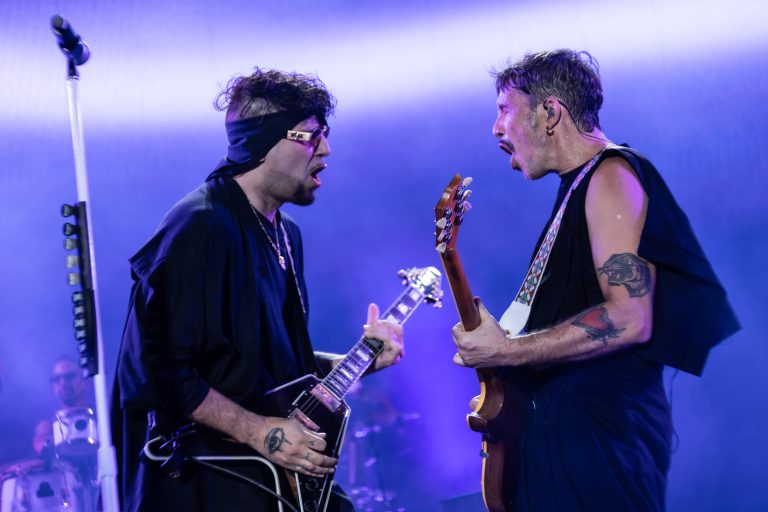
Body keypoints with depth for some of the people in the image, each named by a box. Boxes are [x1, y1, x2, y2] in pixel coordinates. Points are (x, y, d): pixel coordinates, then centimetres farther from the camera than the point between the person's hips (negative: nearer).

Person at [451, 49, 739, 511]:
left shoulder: (610, 175, -10)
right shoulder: (578, 189, 19)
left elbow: (630, 319, -22)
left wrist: (508, 350, -21)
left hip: (602, 427, -9)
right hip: (564, 422, 9)